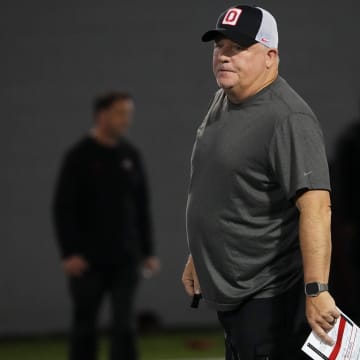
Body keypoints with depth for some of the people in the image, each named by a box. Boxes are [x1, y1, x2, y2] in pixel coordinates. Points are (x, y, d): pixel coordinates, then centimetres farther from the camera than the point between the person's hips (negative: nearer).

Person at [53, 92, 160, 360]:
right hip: (88, 259, -3)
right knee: (85, 327, 5)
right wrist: (69, 253, -16)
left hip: (125, 259, 3)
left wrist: (148, 251, 9)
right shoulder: (80, 156, -7)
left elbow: (142, 206, 13)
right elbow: (63, 208, -9)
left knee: (125, 325, -2)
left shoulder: (131, 155, 7)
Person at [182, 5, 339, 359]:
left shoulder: (288, 118, -19)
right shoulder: (222, 102, 11)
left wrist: (316, 290, -35)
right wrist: (197, 257, 26)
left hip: (268, 300, -9)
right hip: (227, 291, 9)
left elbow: (316, 207, -28)